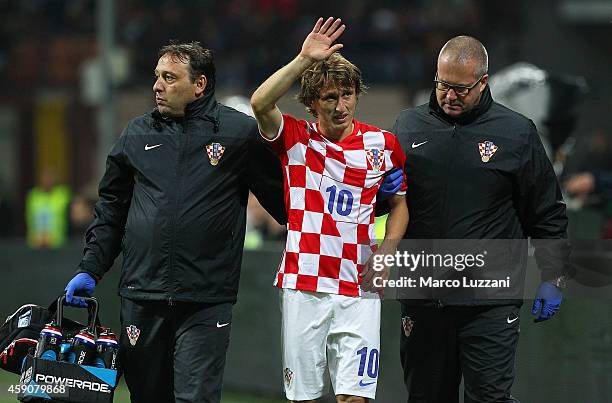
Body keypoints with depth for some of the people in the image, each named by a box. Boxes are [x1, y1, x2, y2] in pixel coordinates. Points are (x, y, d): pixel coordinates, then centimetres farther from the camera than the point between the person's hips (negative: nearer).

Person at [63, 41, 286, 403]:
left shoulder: (241, 132, 1)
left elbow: (282, 201, 7)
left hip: (206, 303, -4)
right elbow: (111, 209, 19)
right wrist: (90, 270, 12)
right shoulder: (137, 134, 13)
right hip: (142, 297, 4)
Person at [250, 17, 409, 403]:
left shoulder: (383, 144, 7)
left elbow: (400, 204, 19)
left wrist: (385, 254, 3)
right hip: (303, 287, 0)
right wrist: (304, 59, -22)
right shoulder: (296, 138, 2)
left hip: (359, 288, 0)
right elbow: (260, 103, -17)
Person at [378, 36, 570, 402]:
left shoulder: (517, 132, 2)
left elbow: (548, 214, 7)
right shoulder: (408, 126, 9)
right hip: (422, 298, 3)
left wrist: (553, 278, 2)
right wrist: (383, 190, -2)